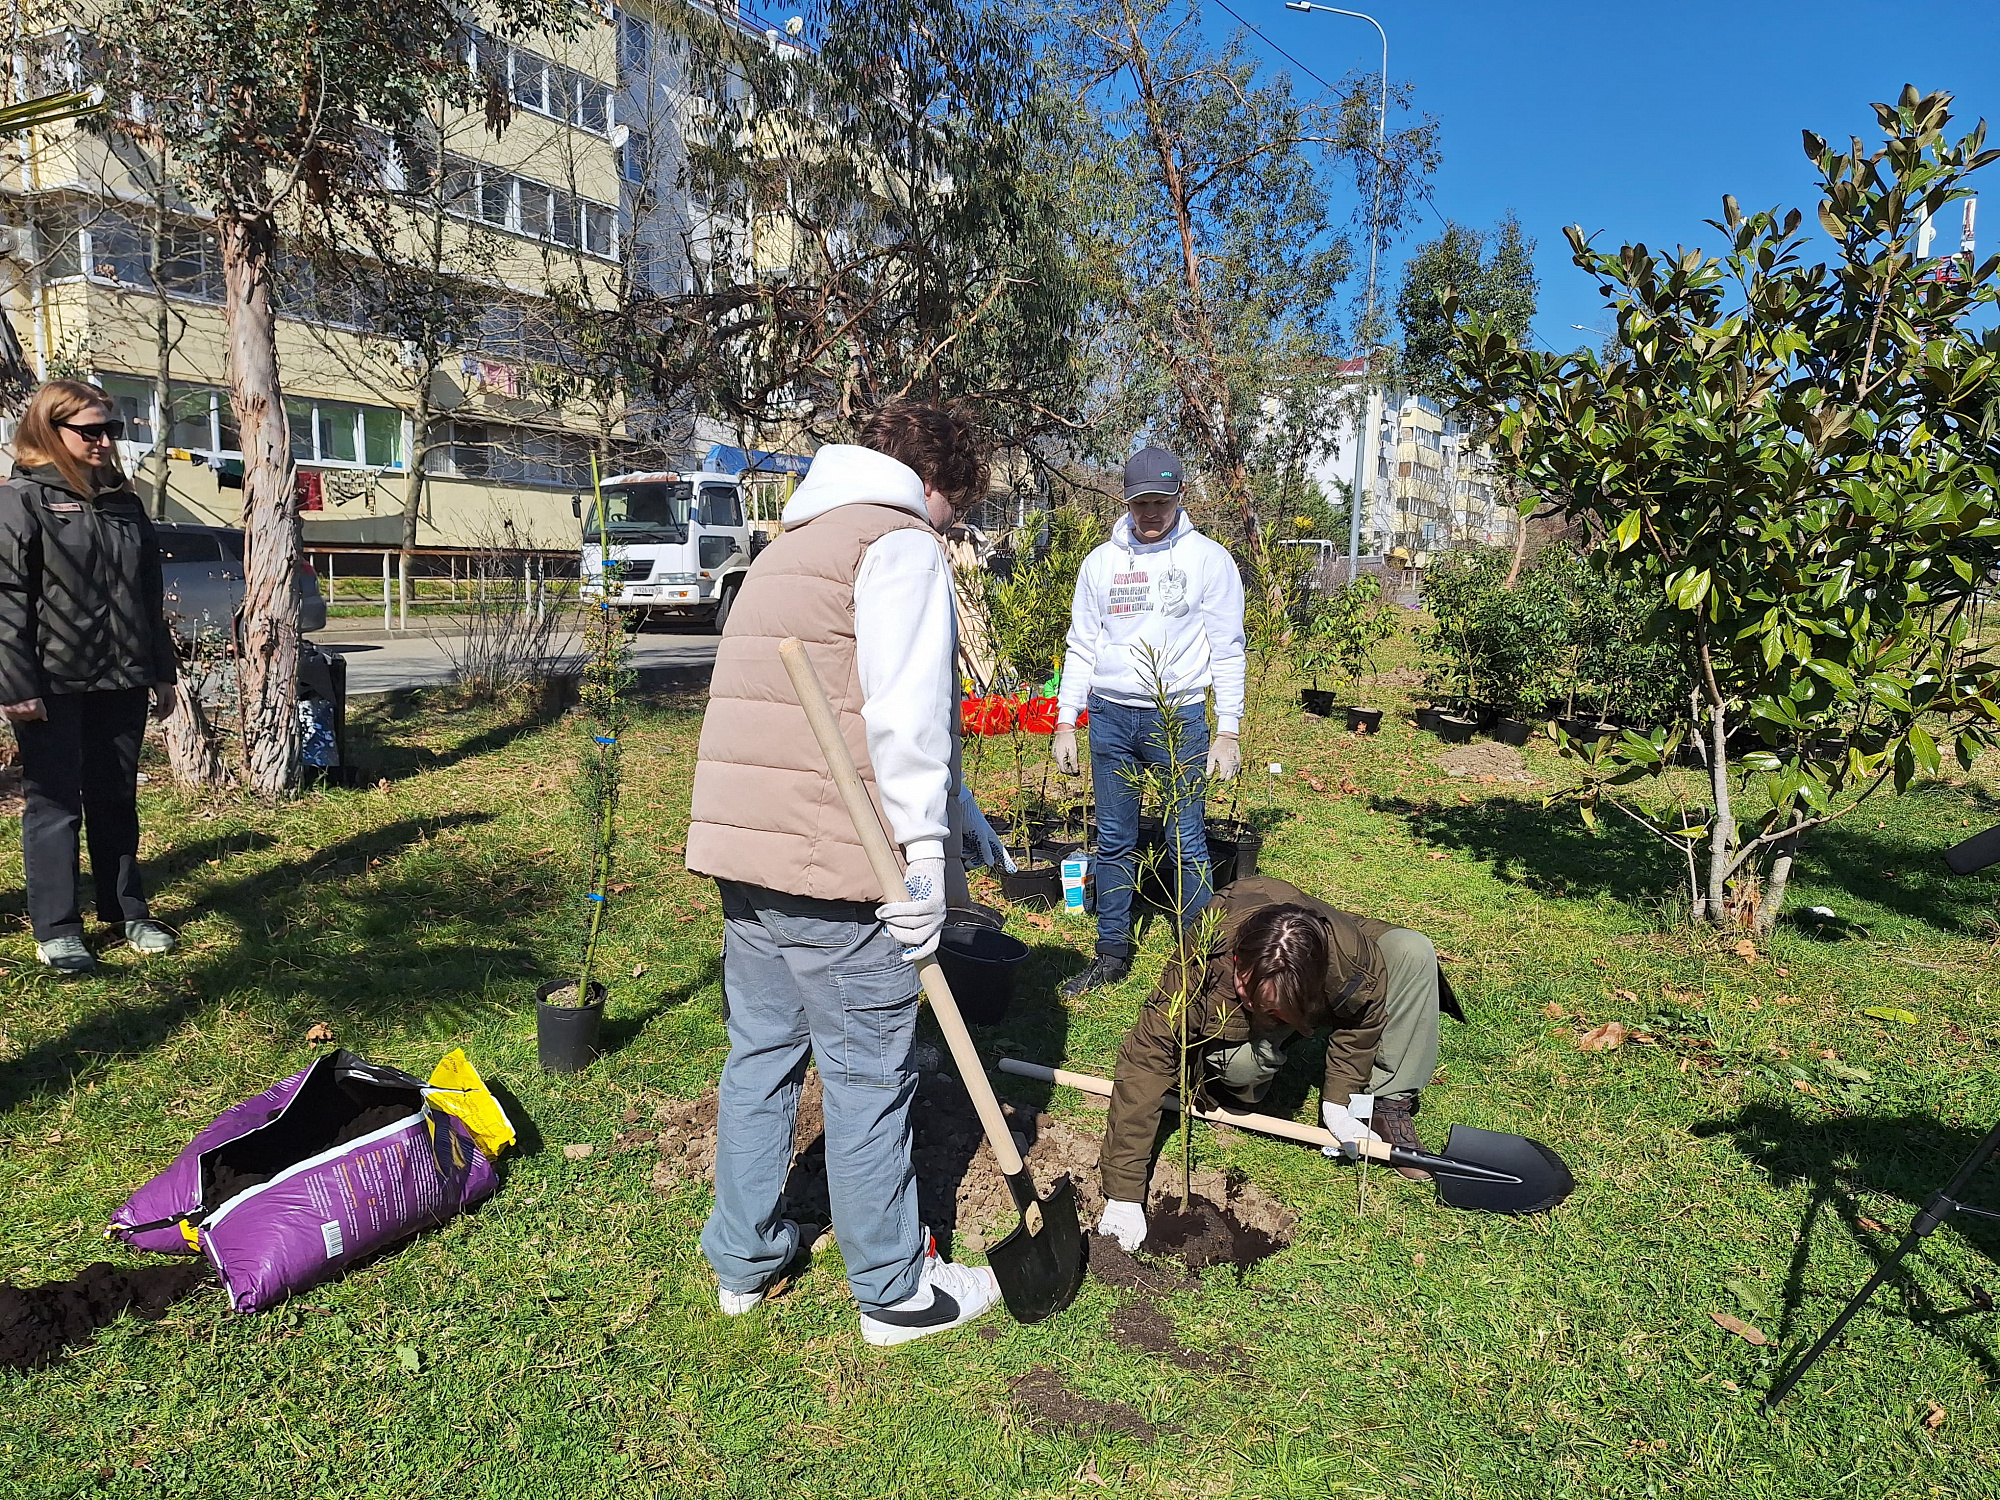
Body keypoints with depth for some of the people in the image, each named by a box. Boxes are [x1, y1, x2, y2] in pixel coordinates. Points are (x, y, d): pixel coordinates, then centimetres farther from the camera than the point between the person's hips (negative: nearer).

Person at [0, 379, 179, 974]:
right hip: (54, 686, -5)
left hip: (121, 682, 6)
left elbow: (149, 598, 17)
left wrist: (161, 673, 15)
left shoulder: (125, 505, 14)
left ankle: (127, 913, 21)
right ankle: (57, 930, 8)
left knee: (116, 801, 12)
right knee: (54, 804, 2)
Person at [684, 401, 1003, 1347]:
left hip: (741, 848, 9)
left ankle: (744, 1258, 32)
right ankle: (894, 1293, 18)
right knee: (868, 1078, 3)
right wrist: (924, 853, -17)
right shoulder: (900, 544, -6)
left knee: (760, 1053, 18)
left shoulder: (790, 543, 23)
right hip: (837, 860, -9)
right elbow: (907, 715, -18)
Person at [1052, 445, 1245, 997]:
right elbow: (1081, 648, 13)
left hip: (1179, 716, -3)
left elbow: (1227, 650, 0)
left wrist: (1227, 731, -6)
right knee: (1114, 842, 8)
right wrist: (1065, 722, 6)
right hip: (1110, 715, 3)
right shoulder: (1100, 562, 9)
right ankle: (1112, 953, 19)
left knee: (1187, 842, -1)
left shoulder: (1209, 559, 1)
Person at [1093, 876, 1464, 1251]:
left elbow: (1364, 1015, -14)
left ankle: (1391, 1103, -13)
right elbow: (1142, 1066, -41)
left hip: (1315, 1005, 2)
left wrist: (1337, 1100, -18)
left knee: (1412, 950, -23)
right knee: (1238, 1062, -39)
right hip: (1233, 1024, -2)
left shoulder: (1350, 952, -38)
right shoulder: (1197, 971, -42)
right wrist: (1123, 1197, -43)